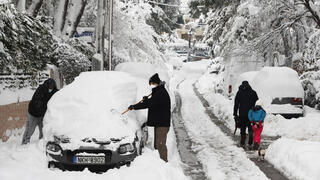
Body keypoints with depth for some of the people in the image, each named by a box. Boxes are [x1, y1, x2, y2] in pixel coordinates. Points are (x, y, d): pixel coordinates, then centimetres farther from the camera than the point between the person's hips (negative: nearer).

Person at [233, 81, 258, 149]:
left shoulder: (239, 93, 3)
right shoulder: (253, 92, 4)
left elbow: (236, 104, 1)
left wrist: (235, 114, 4)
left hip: (242, 114, 0)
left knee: (242, 129, 9)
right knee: (251, 129, 7)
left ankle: (242, 143, 6)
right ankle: (250, 144, -2)